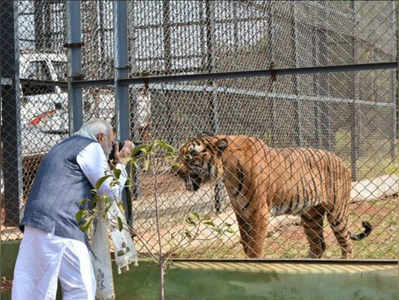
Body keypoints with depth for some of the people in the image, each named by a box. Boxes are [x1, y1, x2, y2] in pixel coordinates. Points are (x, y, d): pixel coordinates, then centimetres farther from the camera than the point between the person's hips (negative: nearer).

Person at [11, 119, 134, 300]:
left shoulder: (62, 148, 30)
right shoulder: (90, 147, 2)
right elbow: (111, 191, 1)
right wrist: (121, 163, 16)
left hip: (34, 225, 9)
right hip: (61, 227, -9)